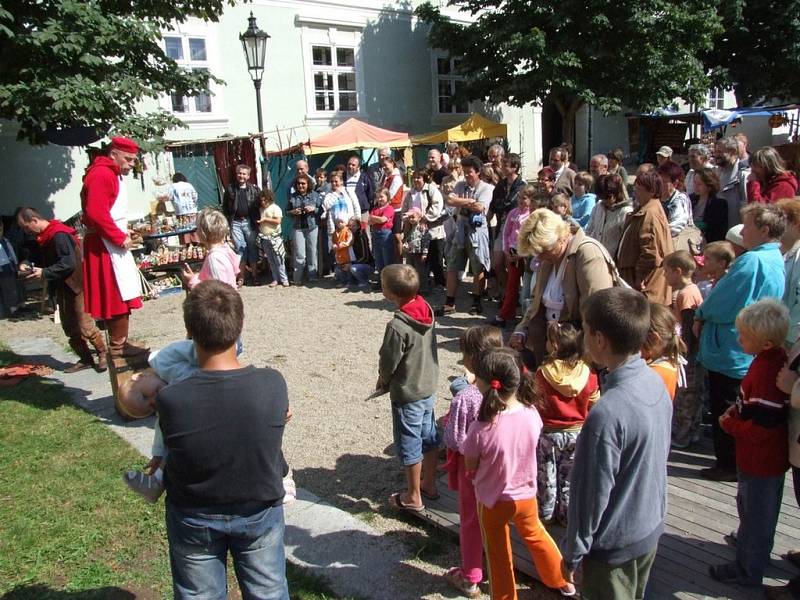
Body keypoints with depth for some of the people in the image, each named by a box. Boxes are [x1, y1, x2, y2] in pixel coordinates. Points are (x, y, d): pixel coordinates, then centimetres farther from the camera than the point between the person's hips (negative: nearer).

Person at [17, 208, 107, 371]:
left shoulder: (59, 235, -20)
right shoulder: (45, 237, 11)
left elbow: (68, 264, -26)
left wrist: (44, 273, -25)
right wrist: (33, 267, 8)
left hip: (75, 286, -10)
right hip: (62, 287, 10)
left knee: (84, 326, -6)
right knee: (70, 327, 10)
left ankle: (103, 355, 9)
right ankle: (85, 359, 17)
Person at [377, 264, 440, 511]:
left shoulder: (397, 326, -29)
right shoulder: (427, 310, -6)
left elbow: (388, 361, -18)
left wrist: (383, 379, 4)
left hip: (407, 393, -7)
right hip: (429, 386, 8)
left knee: (409, 444, 8)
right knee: (429, 436, 20)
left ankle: (413, 497, 24)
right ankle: (429, 484, 37)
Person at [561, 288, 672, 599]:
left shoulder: (606, 415, -34)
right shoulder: (656, 382, -9)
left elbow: (592, 494, -25)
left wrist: (572, 553, -10)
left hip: (615, 545, -7)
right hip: (651, 527, 7)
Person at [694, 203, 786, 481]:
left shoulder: (752, 261, -23)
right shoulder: (778, 262, 8)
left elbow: (722, 304, -23)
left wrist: (701, 315, -3)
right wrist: (705, 315, 8)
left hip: (731, 351, -9)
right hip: (754, 353, 9)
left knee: (725, 409, 5)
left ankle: (728, 465, 15)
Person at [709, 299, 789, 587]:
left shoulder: (767, 371, -32)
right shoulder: (776, 358, -2)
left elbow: (760, 428, -29)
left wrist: (728, 424, -14)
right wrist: (739, 408, 1)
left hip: (760, 460, -9)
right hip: (768, 456, 9)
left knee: (756, 511, 10)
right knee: (755, 507, 29)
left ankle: (748, 569, 27)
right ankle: (749, 542, 51)